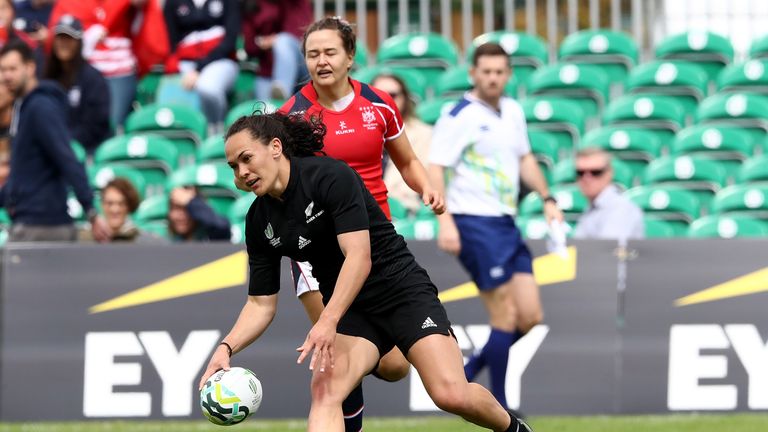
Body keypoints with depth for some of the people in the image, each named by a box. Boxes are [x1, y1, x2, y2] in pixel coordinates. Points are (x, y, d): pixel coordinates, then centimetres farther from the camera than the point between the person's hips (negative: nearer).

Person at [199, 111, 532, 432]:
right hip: (347, 309, 5)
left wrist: (327, 322, -36)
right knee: (324, 392, -23)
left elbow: (359, 257, -26)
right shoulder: (259, 222, 2)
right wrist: (227, 347, -13)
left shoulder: (331, 176, -17)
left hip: (401, 289, -5)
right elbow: (261, 303, 6)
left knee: (451, 394, -18)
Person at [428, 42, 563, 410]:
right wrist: (445, 221, -24)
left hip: (506, 224, 8)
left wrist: (547, 199, 18)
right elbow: (435, 169, -15)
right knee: (505, 317, -9)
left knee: (530, 316, 3)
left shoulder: (513, 112, 13)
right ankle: (497, 406, 1)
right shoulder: (459, 117, -10)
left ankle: (465, 376, 19)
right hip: (475, 224, -8)